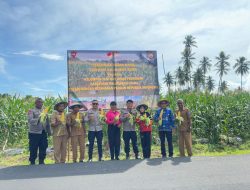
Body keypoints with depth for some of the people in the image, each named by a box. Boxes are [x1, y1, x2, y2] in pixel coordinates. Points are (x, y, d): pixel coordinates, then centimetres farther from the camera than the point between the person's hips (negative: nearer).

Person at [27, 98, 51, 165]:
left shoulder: (44, 111, 14)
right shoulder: (31, 111, -1)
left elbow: (47, 122, 17)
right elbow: (30, 121, -17)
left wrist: (49, 131, 12)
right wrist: (38, 119, -33)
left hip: (43, 133, 5)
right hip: (34, 133, -5)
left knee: (43, 149, 8)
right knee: (33, 150, 3)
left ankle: (41, 162, 21)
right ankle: (32, 163, 16)